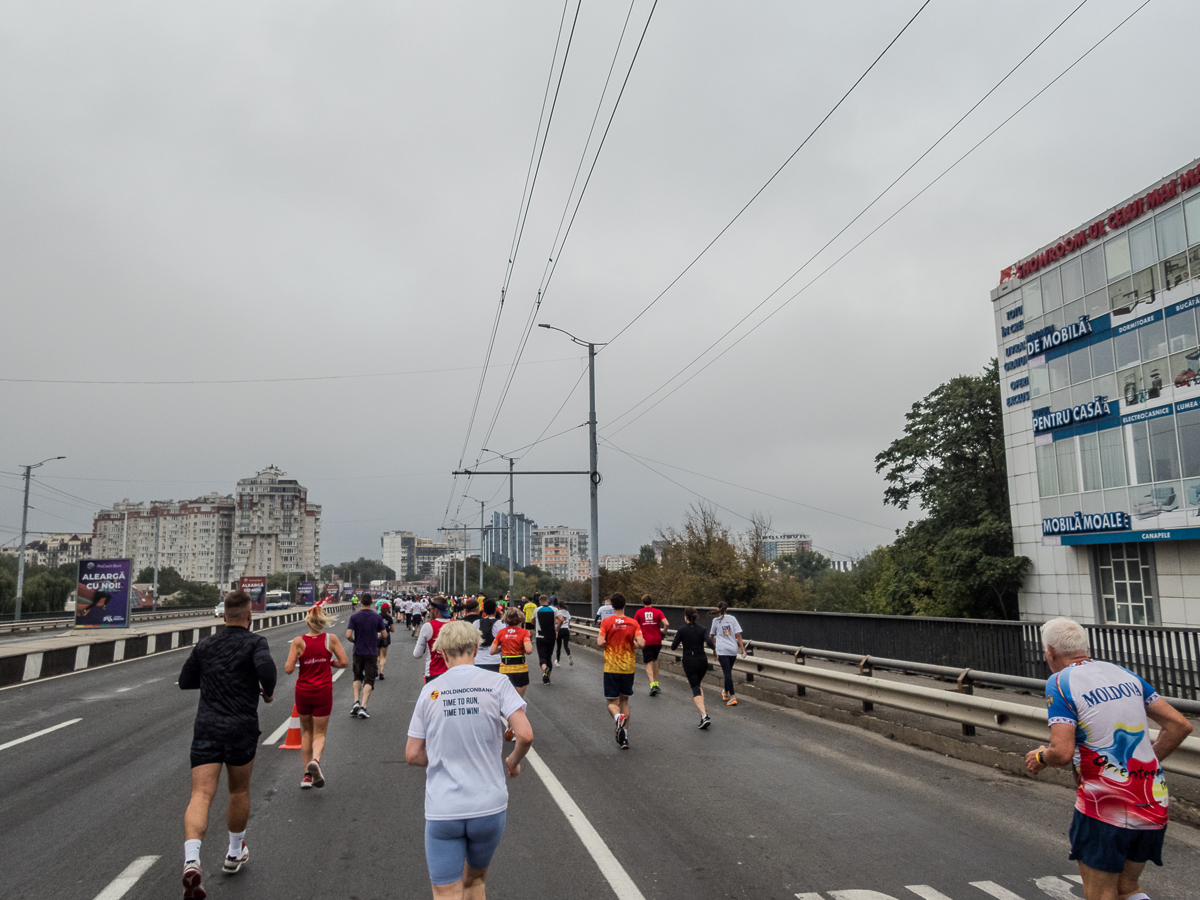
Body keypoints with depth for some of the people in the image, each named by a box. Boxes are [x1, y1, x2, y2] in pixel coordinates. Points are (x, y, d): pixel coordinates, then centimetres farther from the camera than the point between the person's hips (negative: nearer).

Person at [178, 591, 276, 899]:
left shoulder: (205, 646, 10)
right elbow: (266, 665, -25)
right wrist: (269, 690, -6)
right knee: (239, 792, 18)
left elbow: (185, 681, 18)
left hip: (206, 729, 2)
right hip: (241, 729, -2)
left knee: (201, 795, -5)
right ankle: (234, 854, 35)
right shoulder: (254, 642, -5)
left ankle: (191, 862, -27)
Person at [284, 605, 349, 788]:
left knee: (306, 732, 19)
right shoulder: (331, 639, -8)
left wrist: (288, 662, 9)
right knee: (319, 733, 9)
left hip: (303, 692, 1)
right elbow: (344, 663, -7)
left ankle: (307, 774, 18)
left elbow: (289, 669, -12)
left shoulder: (298, 641, -10)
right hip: (323, 692, -1)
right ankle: (315, 760, -21)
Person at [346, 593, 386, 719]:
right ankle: (363, 707, -9)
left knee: (357, 677, 20)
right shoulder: (377, 617, -4)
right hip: (372, 652, -1)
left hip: (358, 651, 1)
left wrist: (354, 641, 10)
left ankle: (356, 702, 4)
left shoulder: (354, 617, -5)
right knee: (369, 680, 2)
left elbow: (348, 635, -11)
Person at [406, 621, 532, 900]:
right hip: (489, 806, 1)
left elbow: (412, 755, 4)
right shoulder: (496, 683, -4)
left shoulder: (430, 691, 1)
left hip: (442, 811, 0)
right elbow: (525, 735, -14)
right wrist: (513, 762, 6)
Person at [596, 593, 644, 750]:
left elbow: (600, 643, -14)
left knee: (612, 702, 5)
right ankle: (624, 737, 14)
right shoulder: (633, 622, -3)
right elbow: (641, 643, -12)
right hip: (628, 668, 2)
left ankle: (618, 717, -30)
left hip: (611, 668, -2)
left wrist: (599, 641, 9)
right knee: (624, 700, 17)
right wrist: (633, 644, 9)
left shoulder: (606, 622, -6)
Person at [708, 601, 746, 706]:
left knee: (727, 672, -7)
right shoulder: (732, 618, 6)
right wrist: (742, 649, 4)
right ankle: (726, 693, 36)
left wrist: (714, 643, 37)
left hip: (722, 650, -3)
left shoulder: (716, 620, 3)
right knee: (728, 672, 20)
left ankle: (733, 697, -16)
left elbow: (712, 635, 17)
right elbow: (738, 635, 0)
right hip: (733, 650, 3)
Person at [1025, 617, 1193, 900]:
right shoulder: (1123, 673, 9)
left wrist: (1040, 757, 2)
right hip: (1154, 806, 7)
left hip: (1105, 808, -7)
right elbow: (1180, 725, 9)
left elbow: (1063, 753, -19)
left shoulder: (1060, 682, -11)